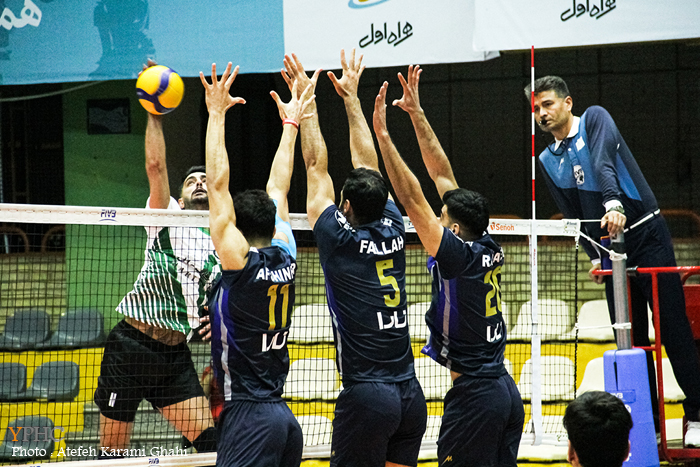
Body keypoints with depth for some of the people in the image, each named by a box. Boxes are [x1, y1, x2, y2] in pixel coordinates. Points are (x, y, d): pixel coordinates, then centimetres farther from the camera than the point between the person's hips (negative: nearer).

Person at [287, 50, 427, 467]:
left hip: (366, 396, -6)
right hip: (410, 393, 6)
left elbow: (317, 166, 1)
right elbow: (369, 164, 18)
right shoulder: (393, 231, 7)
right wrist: (351, 97, 27)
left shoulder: (340, 240, -6)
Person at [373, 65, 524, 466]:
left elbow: (412, 199, -17)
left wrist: (383, 135, -16)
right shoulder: (490, 249, 7)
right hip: (507, 390, 9)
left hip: (474, 397, -9)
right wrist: (417, 113, 15)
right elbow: (442, 175, 11)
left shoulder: (459, 256, -14)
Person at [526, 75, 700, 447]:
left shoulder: (595, 119, -2)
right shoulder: (548, 160, 13)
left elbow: (604, 162, -22)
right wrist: (593, 256, -1)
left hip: (647, 236, -6)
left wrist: (614, 202, -39)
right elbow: (572, 215, 13)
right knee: (630, 340, 4)